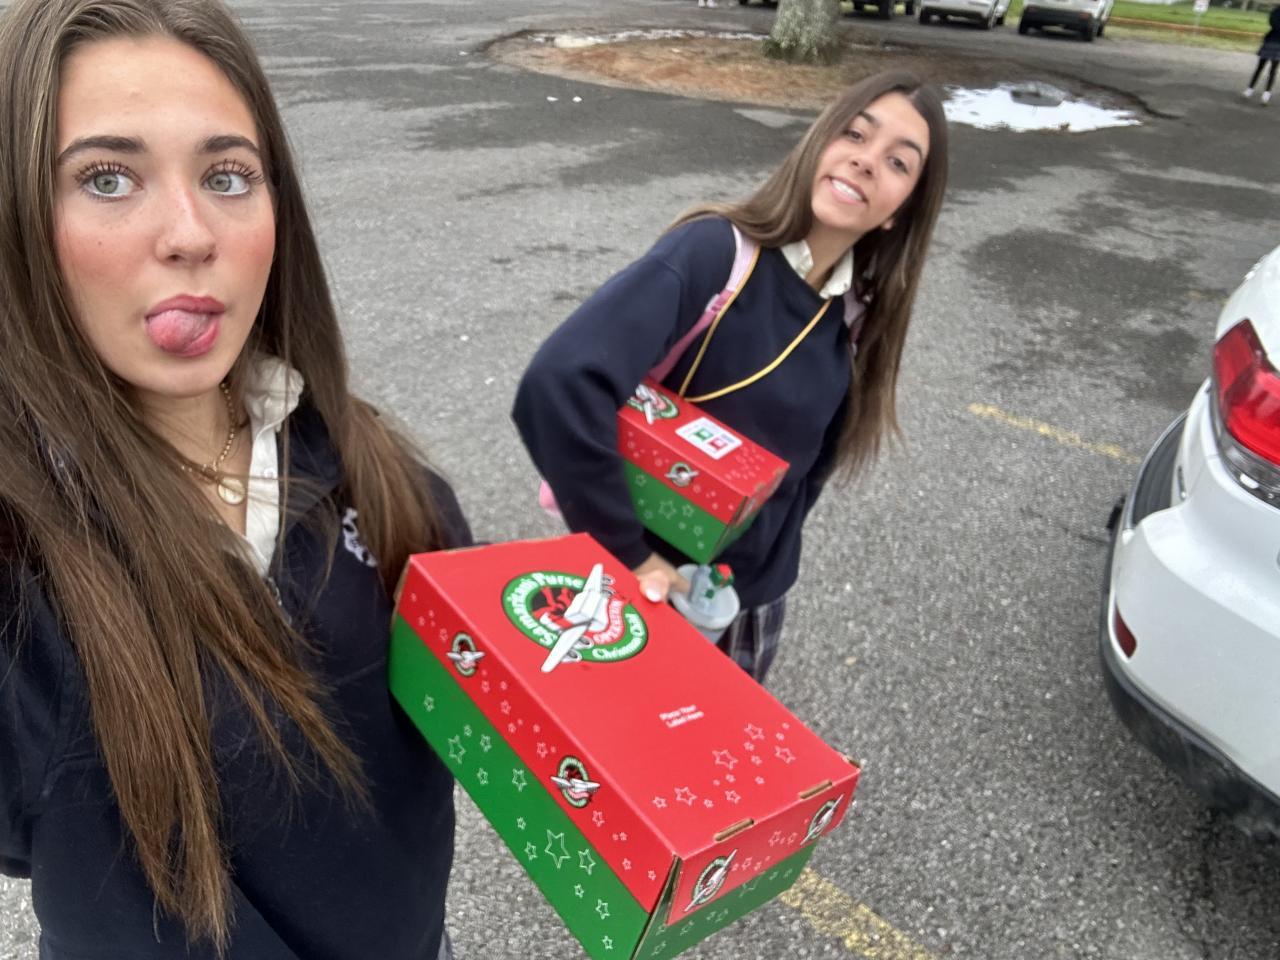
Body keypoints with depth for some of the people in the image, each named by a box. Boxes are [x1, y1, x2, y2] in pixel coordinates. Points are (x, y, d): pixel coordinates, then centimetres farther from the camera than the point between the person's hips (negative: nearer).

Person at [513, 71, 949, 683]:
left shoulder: (857, 317, -5)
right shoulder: (715, 250, -25)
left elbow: (811, 464, 9)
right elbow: (559, 386, -37)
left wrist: (764, 560, -1)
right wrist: (626, 552, -28)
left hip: (756, 595, 5)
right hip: (651, 579, -5)